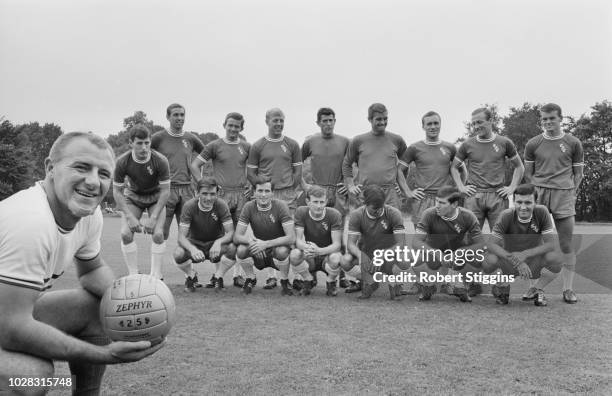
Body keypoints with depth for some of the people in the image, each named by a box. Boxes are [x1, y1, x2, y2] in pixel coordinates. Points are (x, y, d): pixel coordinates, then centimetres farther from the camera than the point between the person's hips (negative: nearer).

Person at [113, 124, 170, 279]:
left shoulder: (160, 161, -26)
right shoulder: (122, 162, -22)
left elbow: (165, 191, -19)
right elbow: (117, 191, -13)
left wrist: (153, 218, -24)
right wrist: (130, 217, -22)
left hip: (155, 197, -1)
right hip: (133, 196, 1)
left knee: (158, 234, -17)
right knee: (126, 234, -14)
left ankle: (156, 277, -5)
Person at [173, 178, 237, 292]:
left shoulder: (221, 205, -18)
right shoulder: (189, 206, -19)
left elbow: (230, 232, -19)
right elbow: (181, 237, -22)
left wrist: (218, 242, -42)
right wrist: (193, 249, -44)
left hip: (215, 244, 0)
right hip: (195, 243, 0)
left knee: (232, 248, -32)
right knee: (178, 254, -32)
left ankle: (218, 277, 0)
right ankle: (191, 276, 5)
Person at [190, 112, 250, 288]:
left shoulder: (246, 147, 12)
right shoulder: (215, 145, 4)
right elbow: (195, 165, 5)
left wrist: (252, 185, 8)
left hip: (241, 194, 2)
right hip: (221, 194, -2)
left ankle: (238, 275, 11)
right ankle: (216, 274, 6)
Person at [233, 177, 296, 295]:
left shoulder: (280, 206, -18)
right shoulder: (249, 207, -10)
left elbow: (291, 238, -25)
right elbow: (236, 237, -14)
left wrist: (266, 244, -36)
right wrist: (250, 240, -37)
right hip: (259, 256, 2)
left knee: (282, 251, -35)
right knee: (241, 249, -26)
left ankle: (285, 282, -5)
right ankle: (251, 279, 4)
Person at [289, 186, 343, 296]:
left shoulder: (334, 215, -16)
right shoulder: (301, 212, -11)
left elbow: (337, 244, -22)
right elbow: (298, 240, -15)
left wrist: (319, 251, -43)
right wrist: (306, 248, -42)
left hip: (327, 254, -1)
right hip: (309, 258, 1)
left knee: (335, 258, -36)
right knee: (294, 254, -31)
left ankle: (331, 283, 0)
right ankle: (308, 280, 2)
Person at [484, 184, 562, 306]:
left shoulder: (542, 212, -17)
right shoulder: (507, 216, -19)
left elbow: (550, 244, -19)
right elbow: (492, 245, -24)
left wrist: (525, 254, -34)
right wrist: (515, 260, -39)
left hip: (534, 261, 1)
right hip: (510, 263, -1)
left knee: (555, 258, -30)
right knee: (490, 259, -33)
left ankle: (538, 290, 1)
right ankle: (502, 287, 3)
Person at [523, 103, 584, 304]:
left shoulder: (573, 144, 7)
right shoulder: (533, 144, 8)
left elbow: (578, 173, 12)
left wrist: (572, 194, 1)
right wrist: (537, 191, 1)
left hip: (564, 195, 0)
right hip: (539, 195, 1)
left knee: (566, 245, 1)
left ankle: (568, 289, 9)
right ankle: (534, 287, 9)